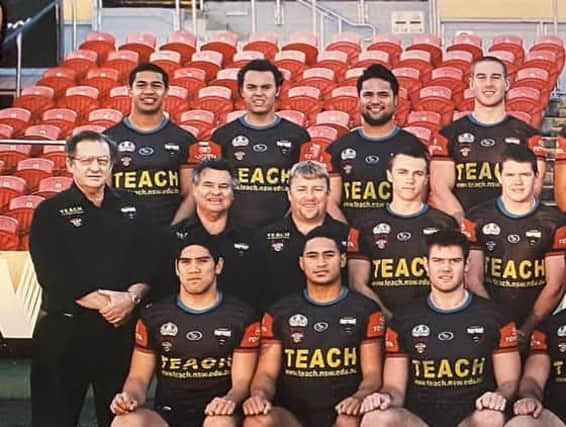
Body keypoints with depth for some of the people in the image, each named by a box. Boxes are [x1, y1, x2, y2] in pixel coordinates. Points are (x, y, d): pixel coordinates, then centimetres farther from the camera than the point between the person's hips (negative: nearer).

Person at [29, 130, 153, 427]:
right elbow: (53, 275, -10)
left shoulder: (132, 208, 9)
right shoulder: (50, 212, 0)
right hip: (64, 327, -2)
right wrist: (103, 303, -15)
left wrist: (131, 296, -14)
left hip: (122, 326, 3)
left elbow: (148, 262, 5)